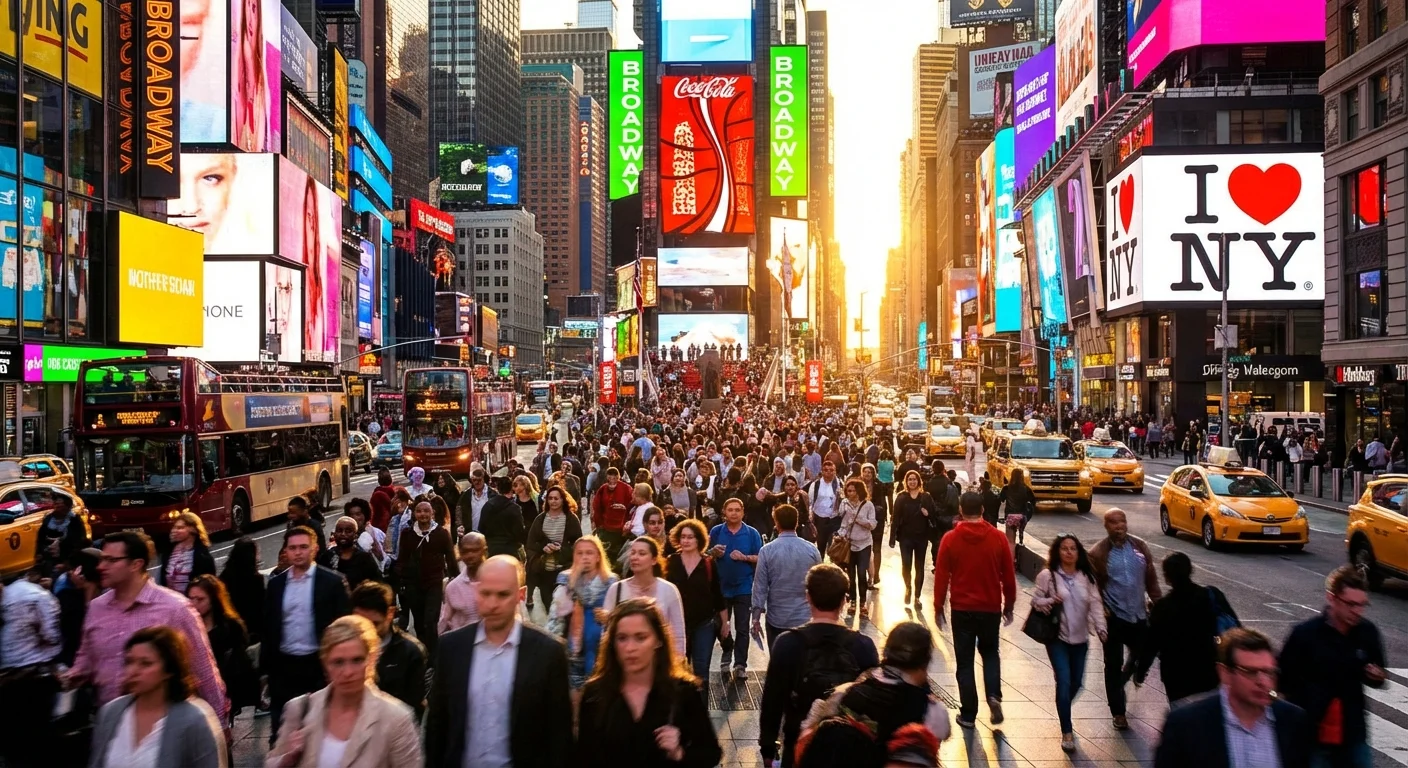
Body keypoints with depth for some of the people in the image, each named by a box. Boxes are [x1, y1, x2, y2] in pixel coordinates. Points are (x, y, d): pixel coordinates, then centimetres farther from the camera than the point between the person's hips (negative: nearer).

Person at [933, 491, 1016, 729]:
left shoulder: (951, 539, -9)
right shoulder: (998, 538, -5)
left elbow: (941, 577, -7)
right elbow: (1008, 576, 0)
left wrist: (938, 607, 4)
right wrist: (1009, 605, 13)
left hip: (962, 609, -1)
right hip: (991, 608, 1)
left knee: (965, 661, 9)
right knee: (990, 652, 22)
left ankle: (968, 714, 10)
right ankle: (994, 696, 0)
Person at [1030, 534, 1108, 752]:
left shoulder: (1087, 577, 3)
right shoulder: (1048, 575, -7)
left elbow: (1095, 603, -3)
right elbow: (1035, 600, -2)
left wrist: (1100, 627, -17)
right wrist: (1050, 601, -23)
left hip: (1080, 638, 4)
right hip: (1057, 637, -4)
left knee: (1076, 682, 12)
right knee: (1064, 682, -12)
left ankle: (1063, 712, 44)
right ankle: (1067, 732, -1)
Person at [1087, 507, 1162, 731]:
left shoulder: (1140, 546, 2)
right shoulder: (1098, 553, -9)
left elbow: (1151, 578, 7)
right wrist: (1100, 610, -17)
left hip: (1138, 615, 4)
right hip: (1113, 618, -4)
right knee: (1114, 665, 5)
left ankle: (1120, 683, 45)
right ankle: (1118, 713, 17)